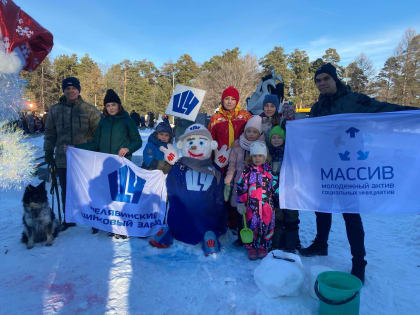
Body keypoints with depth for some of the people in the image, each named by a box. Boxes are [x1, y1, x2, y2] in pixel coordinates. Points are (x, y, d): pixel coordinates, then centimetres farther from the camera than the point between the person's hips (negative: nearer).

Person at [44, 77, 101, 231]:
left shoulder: (89, 110, 0)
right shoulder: (55, 110, 8)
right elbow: (50, 133, 15)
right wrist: (48, 152, 10)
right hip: (63, 159, 3)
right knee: (66, 190, 12)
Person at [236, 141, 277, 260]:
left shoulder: (269, 170, 5)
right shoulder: (247, 171, 1)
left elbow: (275, 185, 13)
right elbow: (241, 188, 1)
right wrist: (241, 203, -2)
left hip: (267, 204, 1)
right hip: (251, 205, -1)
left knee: (266, 225, 5)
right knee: (252, 225, 4)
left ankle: (263, 247, 23)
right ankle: (252, 248, 20)